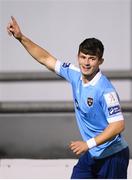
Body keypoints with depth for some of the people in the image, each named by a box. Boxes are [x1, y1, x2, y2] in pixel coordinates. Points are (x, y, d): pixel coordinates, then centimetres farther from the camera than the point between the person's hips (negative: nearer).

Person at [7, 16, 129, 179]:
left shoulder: (105, 90, -23)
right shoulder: (75, 75, -1)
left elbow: (118, 125, -26)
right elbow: (47, 59, 10)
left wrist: (88, 144, -28)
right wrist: (21, 38, 6)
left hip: (112, 157, -7)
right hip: (91, 155, 7)